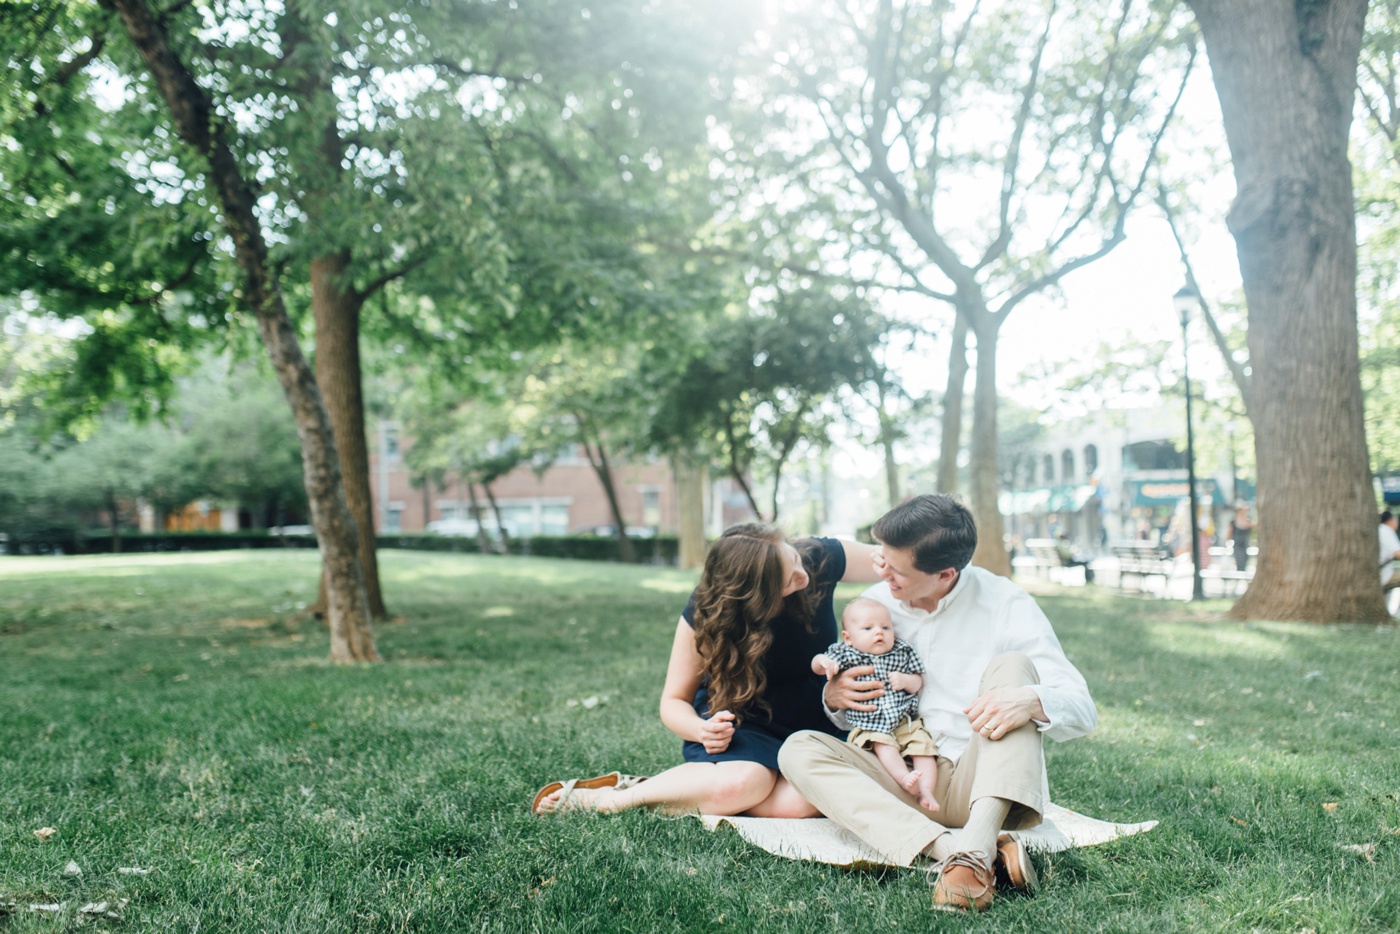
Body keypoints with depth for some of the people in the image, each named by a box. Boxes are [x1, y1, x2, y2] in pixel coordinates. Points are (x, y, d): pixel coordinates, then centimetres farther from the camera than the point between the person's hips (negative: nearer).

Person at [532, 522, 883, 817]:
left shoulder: (820, 558, -16)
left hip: (815, 721, 3)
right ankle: (601, 797, -20)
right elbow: (674, 700, -7)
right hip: (737, 721, -3)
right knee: (742, 782, -39)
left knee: (802, 800, -32)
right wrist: (702, 730, -28)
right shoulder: (704, 617, -20)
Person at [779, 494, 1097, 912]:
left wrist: (1032, 701, -33)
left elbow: (1082, 710, -10)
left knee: (1012, 665, -24)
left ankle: (975, 847, -39)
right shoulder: (876, 602, 5)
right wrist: (835, 700, -7)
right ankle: (950, 847, -38)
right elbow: (857, 720, 18)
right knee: (798, 749, -20)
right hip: (907, 784, 3)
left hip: (983, 783, -3)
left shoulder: (1006, 606, -6)